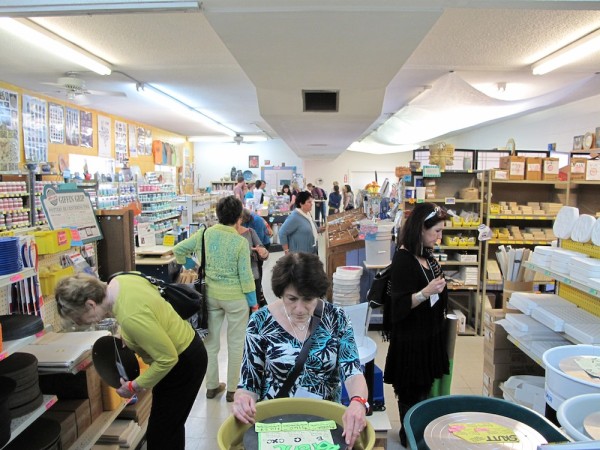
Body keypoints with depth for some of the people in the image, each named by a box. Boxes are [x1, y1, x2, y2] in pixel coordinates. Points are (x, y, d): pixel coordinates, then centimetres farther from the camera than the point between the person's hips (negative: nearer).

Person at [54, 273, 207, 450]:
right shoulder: (119, 281, -10)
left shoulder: (130, 316, -36)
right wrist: (124, 335, 6)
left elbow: (167, 358, -28)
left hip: (183, 362, -9)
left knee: (161, 432, 6)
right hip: (179, 346, 9)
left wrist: (134, 387, -13)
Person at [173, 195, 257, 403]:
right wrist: (253, 302, -2)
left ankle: (212, 386, 31)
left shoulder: (205, 234, -5)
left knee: (211, 342, 17)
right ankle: (232, 390, 22)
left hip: (211, 294, 4)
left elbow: (178, 250, 4)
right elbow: (245, 275, -14)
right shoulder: (241, 242, -17)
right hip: (235, 297, -4)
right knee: (235, 344, 11)